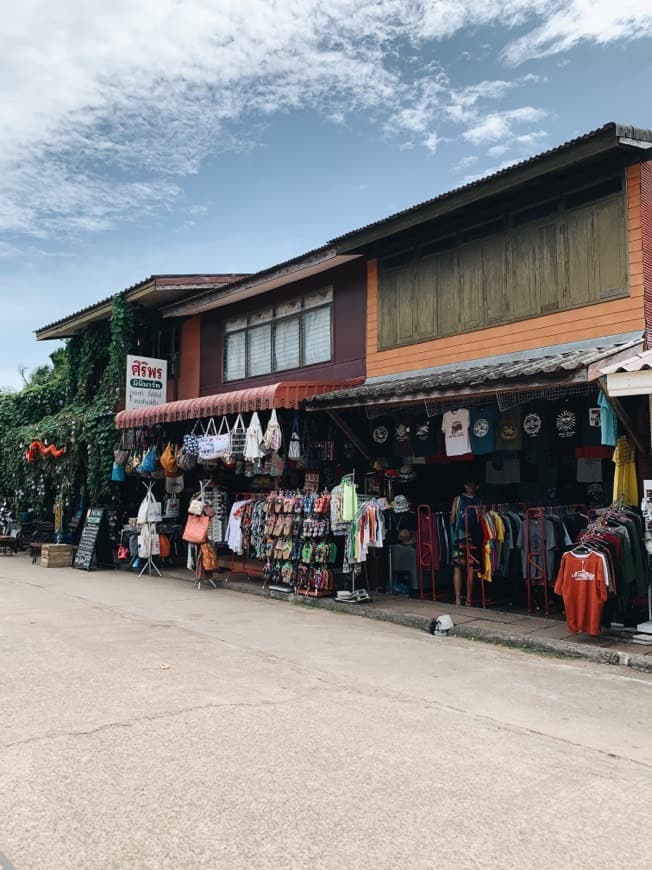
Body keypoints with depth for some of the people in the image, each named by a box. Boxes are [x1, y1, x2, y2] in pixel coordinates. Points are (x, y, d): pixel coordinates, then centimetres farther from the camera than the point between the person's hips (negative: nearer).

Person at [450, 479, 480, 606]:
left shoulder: (478, 501, 13)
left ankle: (469, 597, 8)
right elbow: (452, 519, 4)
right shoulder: (458, 499, 9)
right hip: (460, 537, -2)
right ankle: (458, 598, -4)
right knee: (458, 567, -4)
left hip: (474, 537, 2)